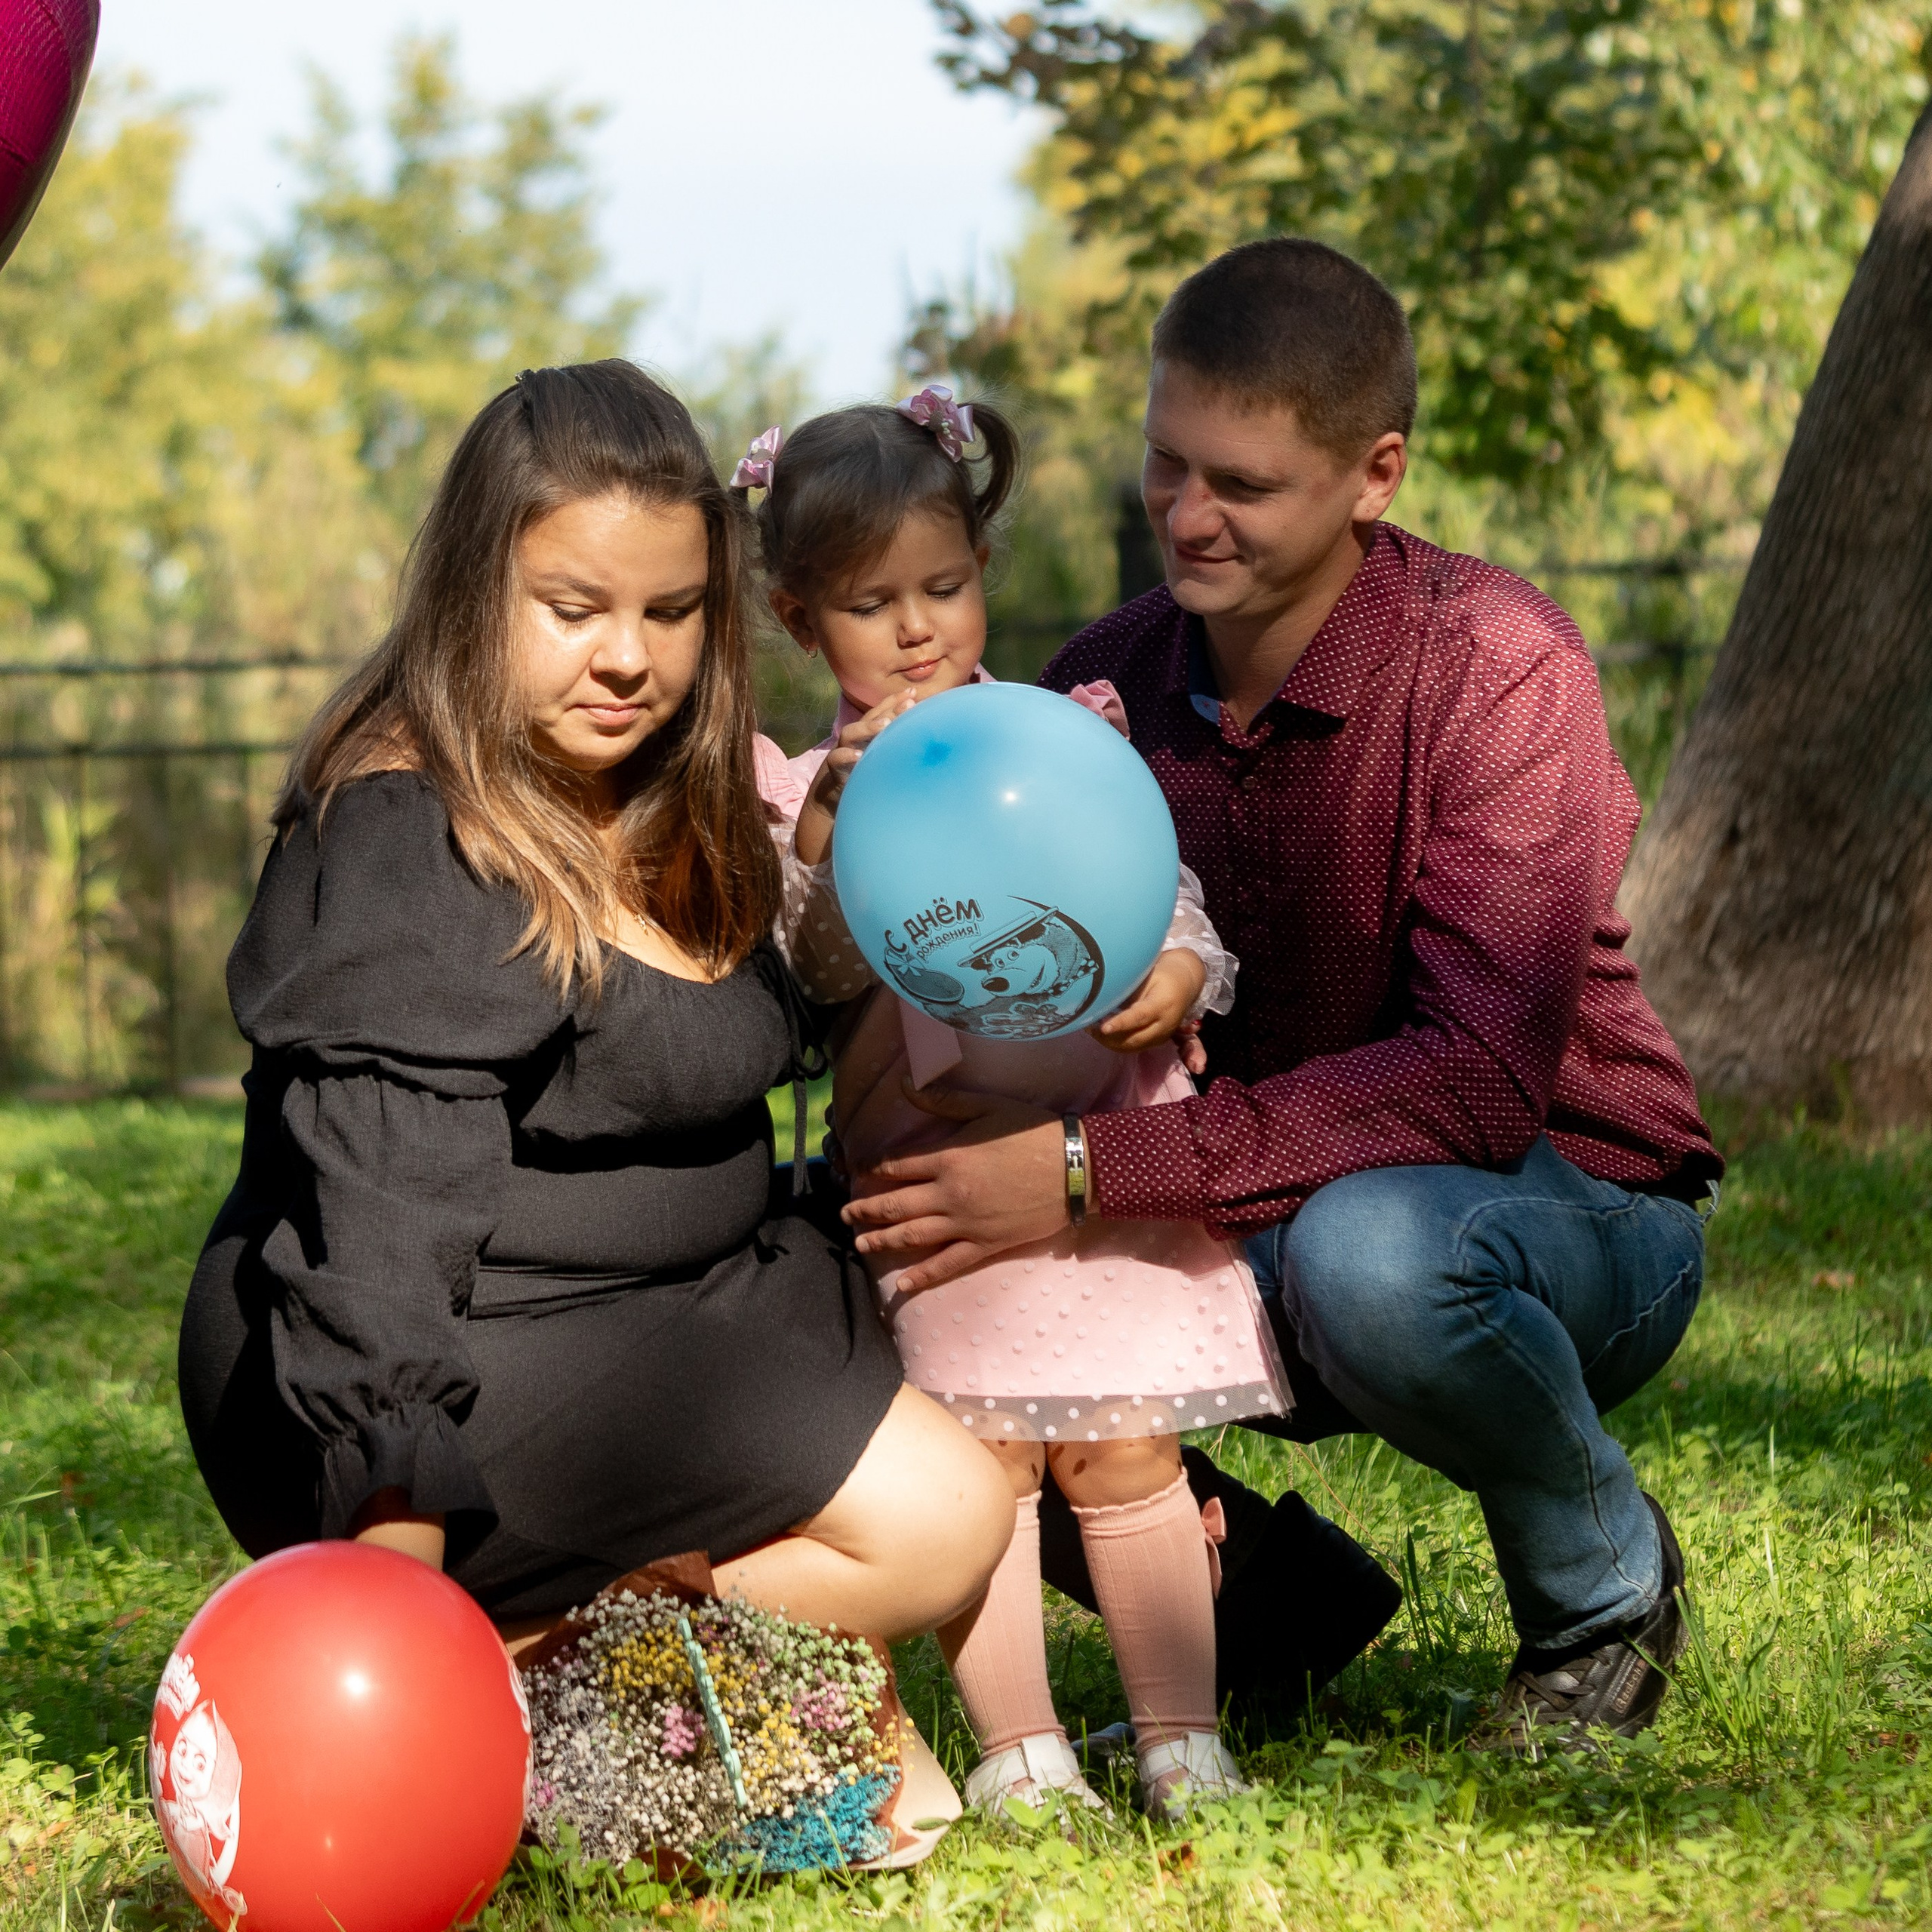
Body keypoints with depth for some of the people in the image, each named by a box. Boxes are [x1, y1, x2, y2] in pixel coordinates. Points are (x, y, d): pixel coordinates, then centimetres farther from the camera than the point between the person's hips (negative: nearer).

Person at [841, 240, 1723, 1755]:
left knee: (1367, 1248, -40)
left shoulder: (1493, 667, -20)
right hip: (1250, 1226, 5)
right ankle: (1274, 1596, 7)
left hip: (1576, 1220, -5)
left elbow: (1480, 1077, -30)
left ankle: (1609, 1579, -6)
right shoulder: (1108, 685, -3)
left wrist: (1100, 1170, -35)